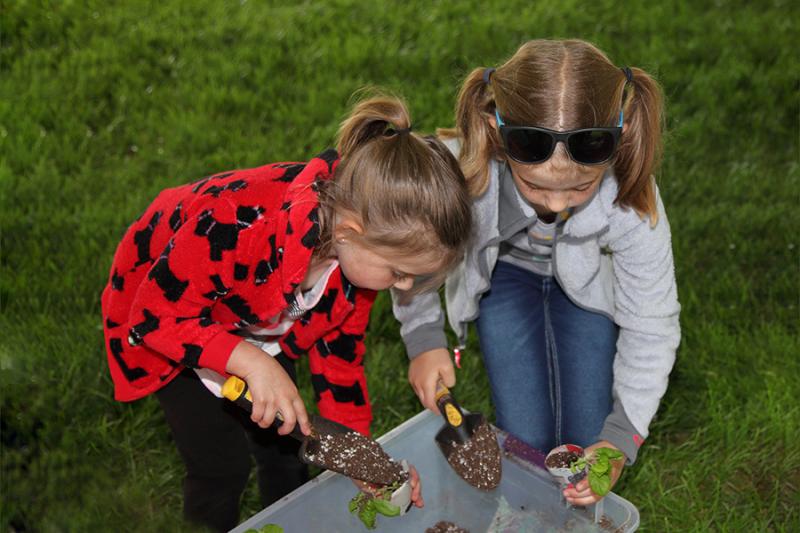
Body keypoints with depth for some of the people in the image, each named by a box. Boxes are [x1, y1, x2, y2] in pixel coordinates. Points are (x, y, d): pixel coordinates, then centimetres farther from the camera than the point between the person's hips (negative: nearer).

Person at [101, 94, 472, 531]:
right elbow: (155, 317, -33)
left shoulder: (364, 247, -23)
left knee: (283, 449, 9)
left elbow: (338, 346, -10)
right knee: (223, 465, -4)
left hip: (253, 325, 5)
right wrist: (252, 362, -44)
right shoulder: (236, 226, -45)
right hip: (160, 302, -5)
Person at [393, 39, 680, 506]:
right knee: (527, 440, -4)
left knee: (587, 439, -1)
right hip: (503, 273, 0)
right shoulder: (460, 168, -39)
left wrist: (622, 434, -30)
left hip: (588, 280, 0)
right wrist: (424, 336, -16)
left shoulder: (632, 200, -38)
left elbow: (652, 327, -22)